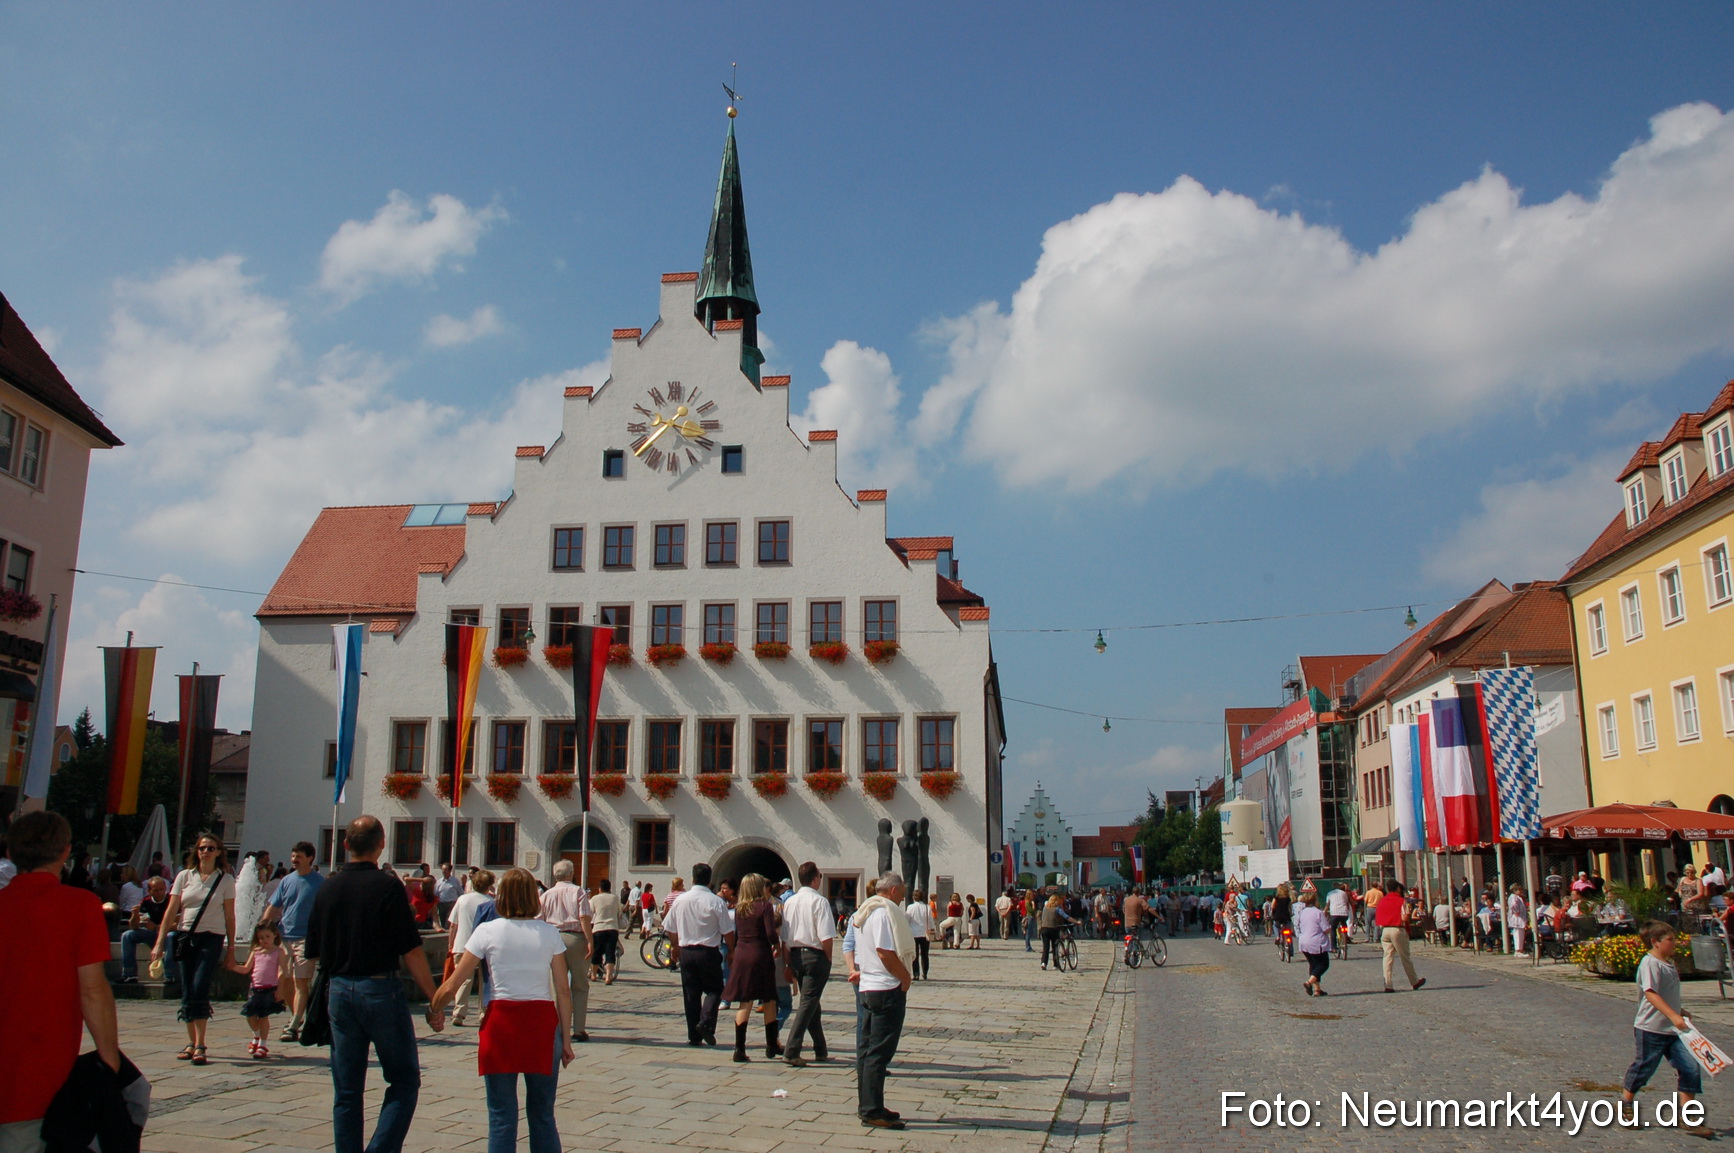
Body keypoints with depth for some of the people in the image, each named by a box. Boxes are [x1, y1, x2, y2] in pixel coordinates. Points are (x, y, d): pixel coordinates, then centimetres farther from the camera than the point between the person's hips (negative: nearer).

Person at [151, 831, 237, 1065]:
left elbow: (230, 915, 4)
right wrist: (160, 942, 1)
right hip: (185, 937, 3)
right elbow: (171, 911, 6)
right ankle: (191, 1043, 14)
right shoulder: (185, 876, 7)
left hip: (211, 939, -3)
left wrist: (231, 945, 2)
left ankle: (200, 1045, -10)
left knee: (200, 990, -13)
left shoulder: (226, 880, 3)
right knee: (187, 993, 5)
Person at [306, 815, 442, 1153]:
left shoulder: (326, 889, 4)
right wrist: (433, 1002, -6)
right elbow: (411, 951, -13)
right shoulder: (387, 886, -12)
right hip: (381, 990, -5)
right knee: (404, 1081, 5)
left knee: (346, 1091, 12)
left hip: (340, 991, 5)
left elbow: (315, 952, 11)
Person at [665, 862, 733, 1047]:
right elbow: (727, 932, -9)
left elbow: (670, 928, 9)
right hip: (709, 952, -3)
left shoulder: (680, 900, 0)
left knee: (690, 993, 10)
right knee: (714, 989, 11)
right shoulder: (717, 902, -11)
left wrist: (674, 946, 27)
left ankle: (694, 1036, 11)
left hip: (686, 951, 3)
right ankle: (706, 1022, -11)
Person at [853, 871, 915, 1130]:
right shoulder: (884, 912, -16)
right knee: (880, 1051, -7)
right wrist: (906, 978, -12)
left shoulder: (863, 912, 16)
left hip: (868, 986, 10)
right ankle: (873, 1111, -4)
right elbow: (886, 952, -23)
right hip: (887, 988, -10)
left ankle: (866, 1106, 20)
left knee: (867, 1049, 13)